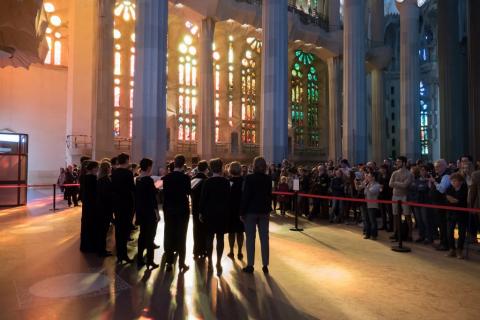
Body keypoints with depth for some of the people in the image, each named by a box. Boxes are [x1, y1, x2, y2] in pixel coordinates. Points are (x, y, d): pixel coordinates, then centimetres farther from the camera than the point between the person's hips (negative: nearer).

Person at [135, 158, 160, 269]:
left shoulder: (137, 179, 5)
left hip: (140, 211, 7)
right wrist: (157, 212, -15)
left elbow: (137, 195, 10)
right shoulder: (148, 180, -17)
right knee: (150, 235, 2)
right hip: (149, 212, -7)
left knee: (142, 234, 15)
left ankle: (140, 260, 21)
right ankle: (150, 261, 7)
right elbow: (152, 198, -19)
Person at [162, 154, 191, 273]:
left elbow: (164, 193, 3)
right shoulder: (185, 177, -12)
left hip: (169, 209, 3)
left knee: (169, 235, 10)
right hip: (182, 209, -3)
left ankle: (169, 262, 14)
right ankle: (181, 263, 9)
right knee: (181, 236, 5)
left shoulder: (167, 177, -2)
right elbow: (189, 192, -1)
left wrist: (165, 208, 11)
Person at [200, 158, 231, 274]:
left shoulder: (207, 182, -6)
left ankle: (210, 262, 12)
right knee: (220, 238, 5)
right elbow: (228, 198, -2)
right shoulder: (226, 182, -4)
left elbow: (203, 198, -5)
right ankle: (218, 263, 7)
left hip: (210, 212, 0)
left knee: (210, 237, 8)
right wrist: (227, 212, 7)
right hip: (222, 212, 0)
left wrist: (201, 212, 3)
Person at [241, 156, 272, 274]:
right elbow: (269, 195, 7)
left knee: (250, 238, 3)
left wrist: (242, 211, -6)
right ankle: (265, 265, 13)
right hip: (264, 211, 4)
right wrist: (268, 209, 15)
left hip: (251, 211, -4)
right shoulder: (268, 179, 2)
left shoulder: (249, 178, -11)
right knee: (264, 238, 8)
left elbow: (245, 195, -12)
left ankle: (250, 265, 7)